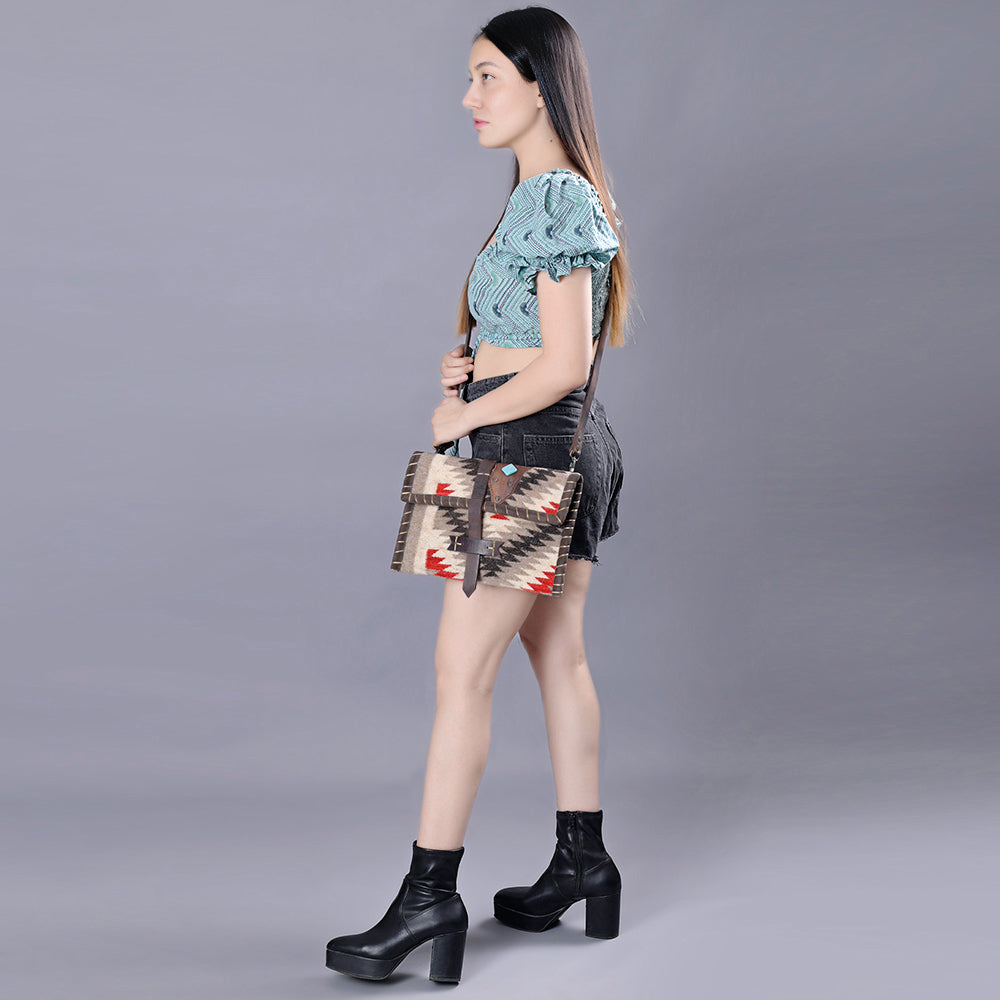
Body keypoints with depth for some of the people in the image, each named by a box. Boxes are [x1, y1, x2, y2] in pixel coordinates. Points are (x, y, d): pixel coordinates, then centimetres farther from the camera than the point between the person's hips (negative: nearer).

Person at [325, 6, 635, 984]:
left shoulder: (552, 197, -16)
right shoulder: (560, 194, 14)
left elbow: (563, 366, -21)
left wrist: (465, 413, -10)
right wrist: (475, 366, 6)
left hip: (530, 448, -10)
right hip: (569, 444, 10)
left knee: (462, 668, -7)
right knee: (558, 654, 14)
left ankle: (429, 892, -1)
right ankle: (581, 859, 23)